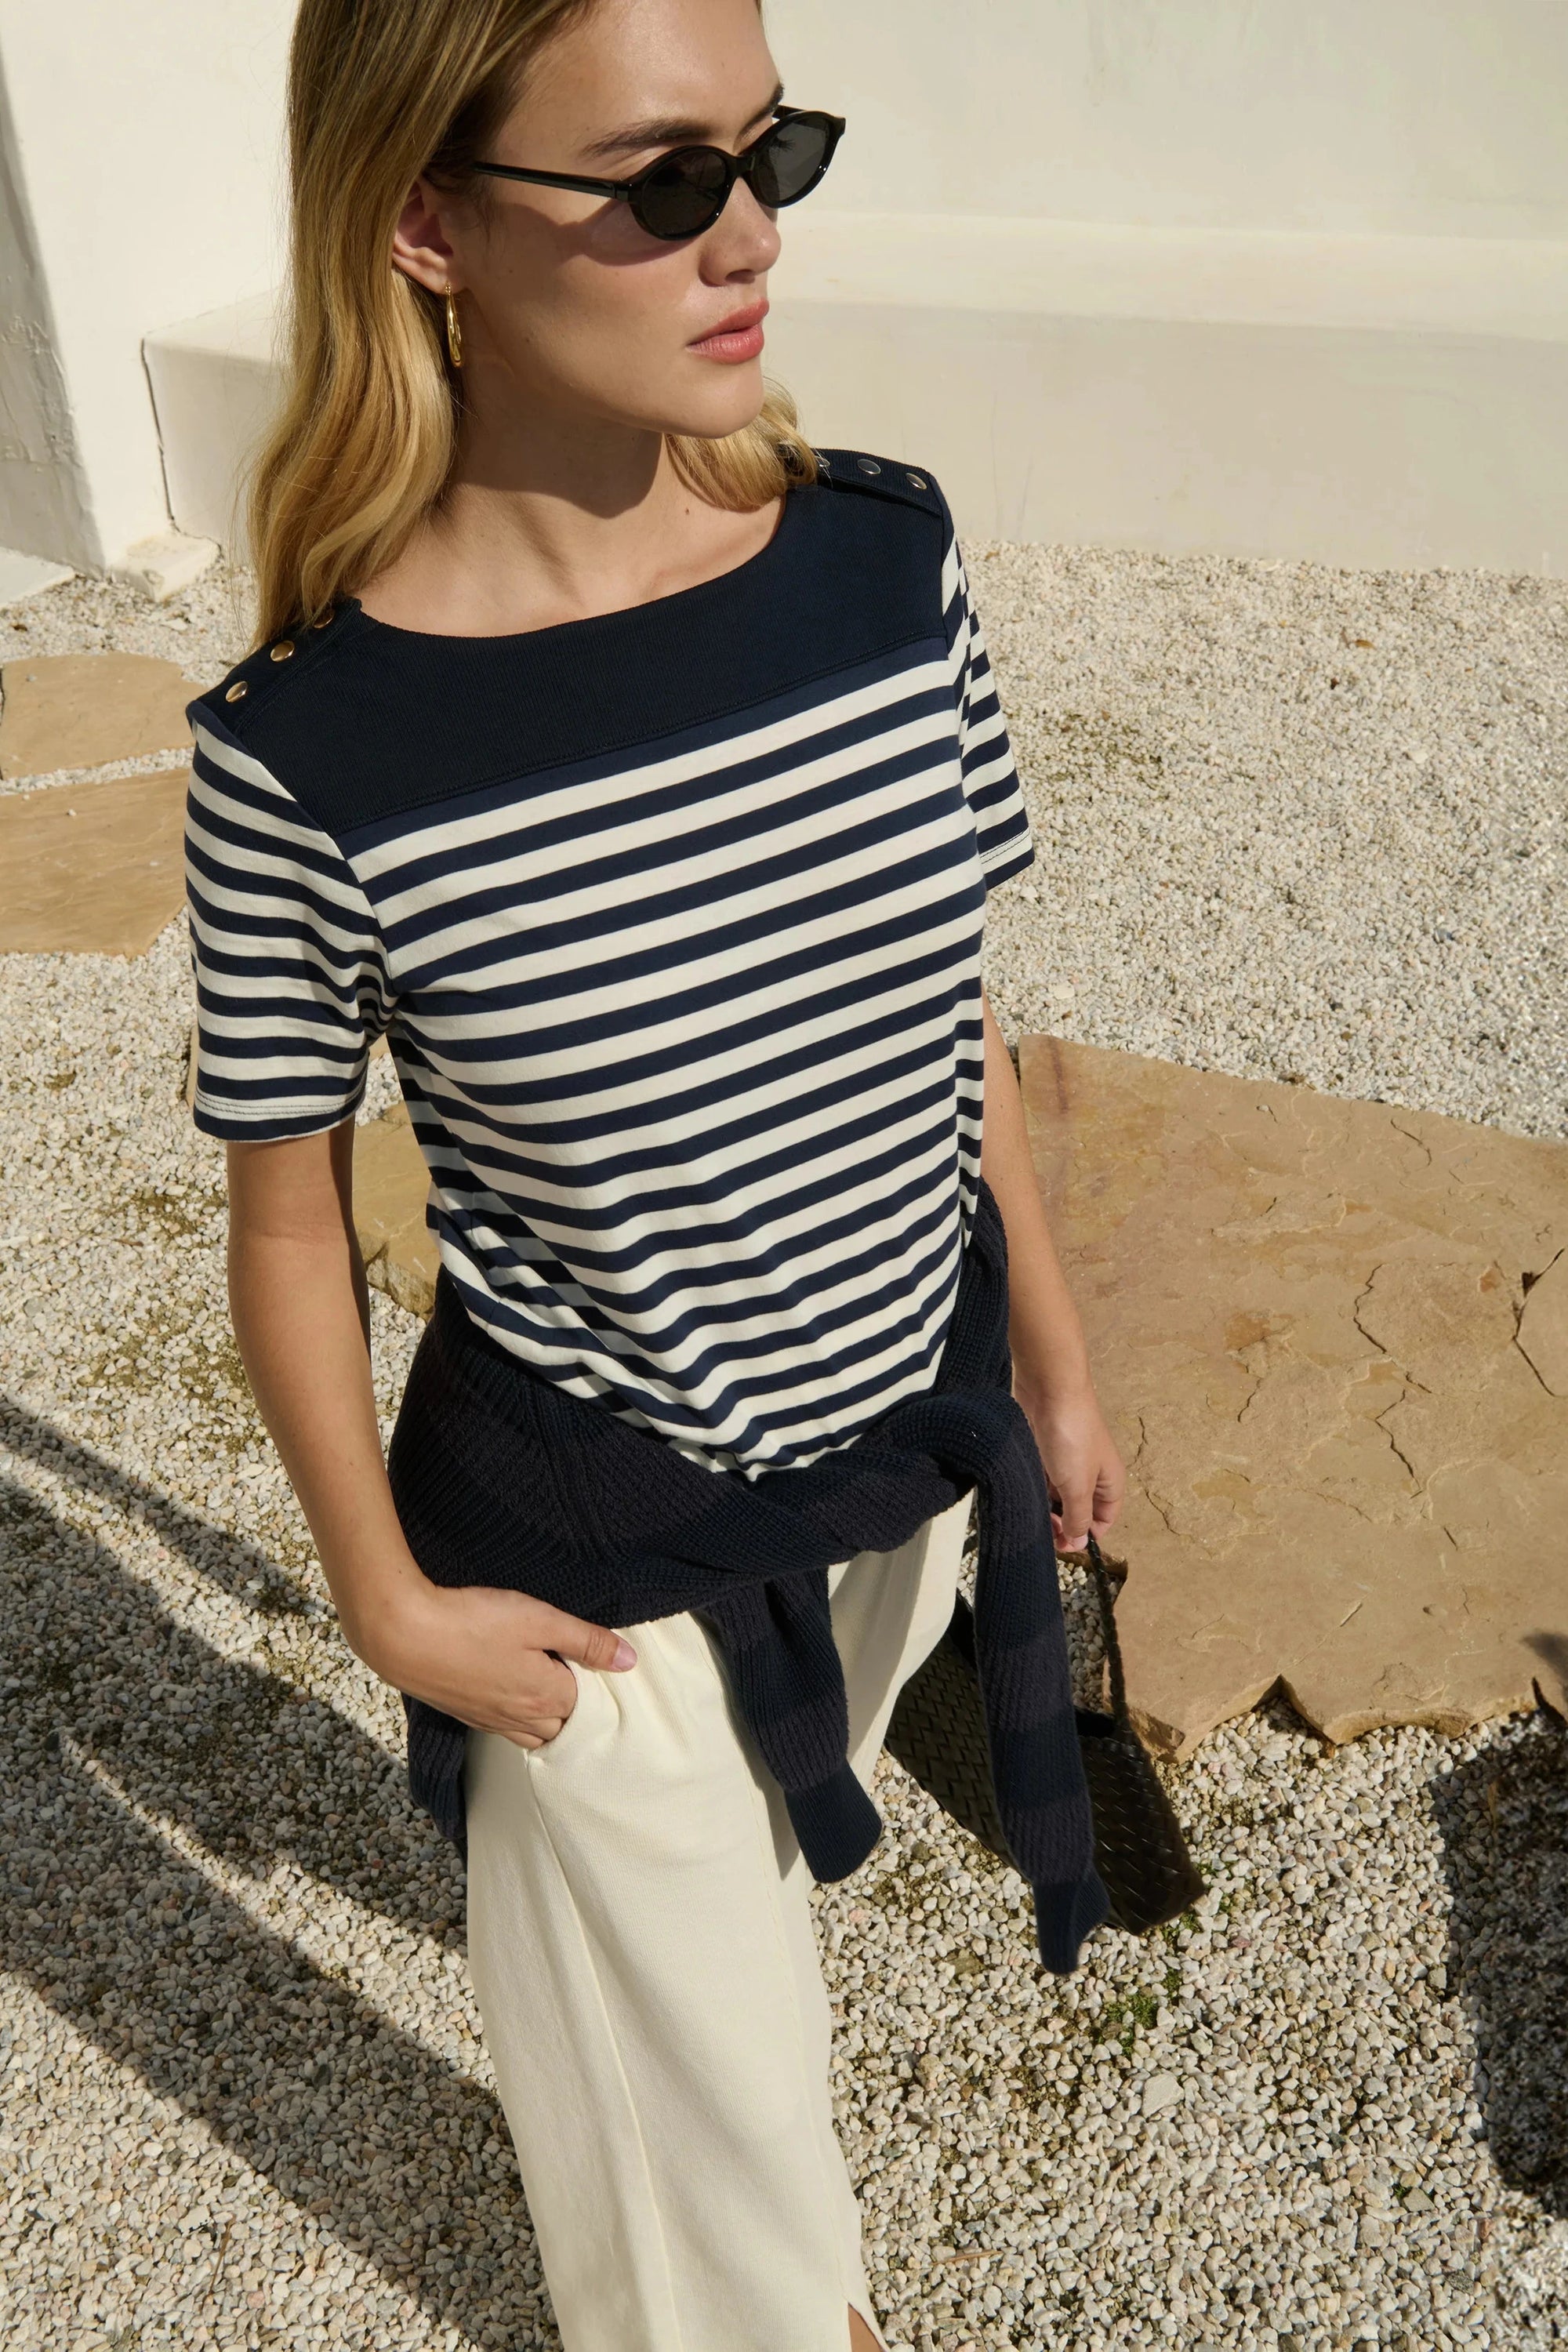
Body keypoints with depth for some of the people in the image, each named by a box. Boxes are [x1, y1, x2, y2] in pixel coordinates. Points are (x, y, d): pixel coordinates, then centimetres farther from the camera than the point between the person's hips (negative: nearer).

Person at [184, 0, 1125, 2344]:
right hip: (588, 1550, -4)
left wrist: (1053, 1350, 8)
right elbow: (290, 1214, -11)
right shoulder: (311, 755, -24)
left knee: (771, 1865, 35)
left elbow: (954, 1004, 0)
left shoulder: (886, 557, -12)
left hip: (901, 1447, 5)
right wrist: (388, 1601, -6)